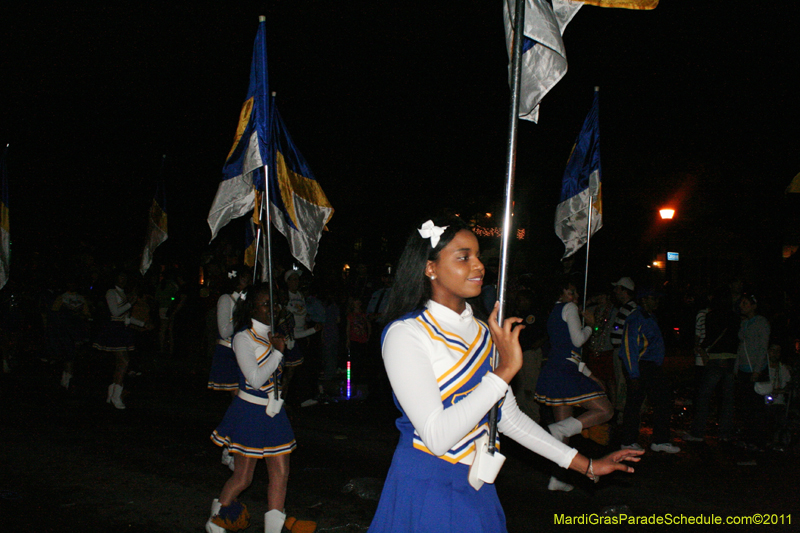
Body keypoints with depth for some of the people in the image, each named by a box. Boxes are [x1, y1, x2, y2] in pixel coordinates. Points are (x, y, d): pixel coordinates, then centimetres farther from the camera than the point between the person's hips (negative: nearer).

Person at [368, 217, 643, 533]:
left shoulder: (483, 333, 6)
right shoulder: (406, 333, -17)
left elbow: (508, 417, 11)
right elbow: (436, 437, -24)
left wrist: (587, 465, 10)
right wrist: (505, 370, -25)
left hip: (477, 488, 7)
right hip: (426, 491, -7)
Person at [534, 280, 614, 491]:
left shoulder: (554, 313, 25)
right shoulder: (569, 308, -1)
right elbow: (578, 340, -11)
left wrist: (589, 374, 28)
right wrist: (590, 325, 9)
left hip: (553, 371, 9)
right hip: (566, 372, -9)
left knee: (565, 428, 13)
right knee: (605, 410, -7)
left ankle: (557, 479, 13)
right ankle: (557, 430, -21)